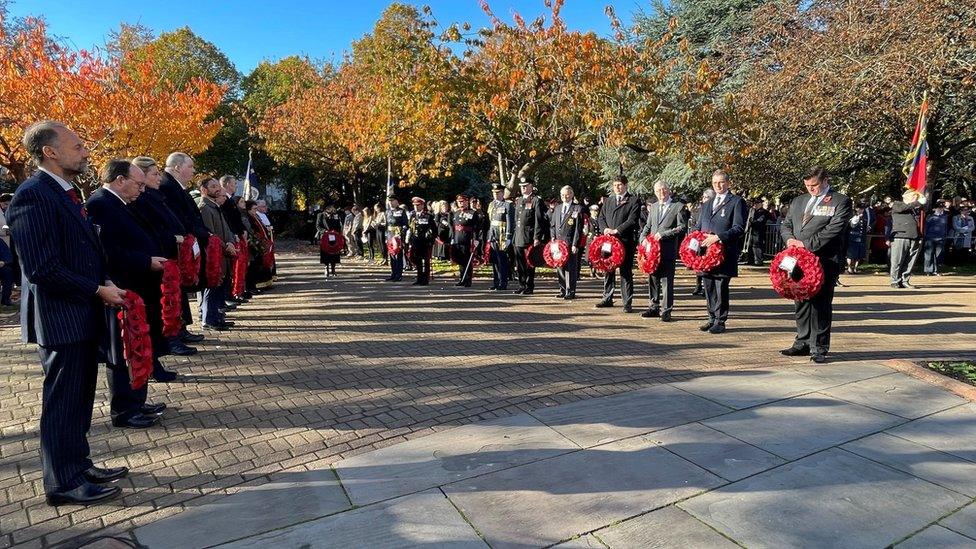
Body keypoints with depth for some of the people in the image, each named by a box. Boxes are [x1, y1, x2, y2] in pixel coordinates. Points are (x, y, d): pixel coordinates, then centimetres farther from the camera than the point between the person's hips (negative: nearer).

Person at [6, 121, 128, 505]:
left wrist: (106, 283, 2)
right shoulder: (33, 195, -17)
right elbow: (41, 268, -23)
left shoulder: (67, 193, 12)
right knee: (62, 402, 4)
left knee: (80, 398, 19)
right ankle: (63, 483, 18)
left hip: (82, 316, 9)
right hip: (61, 319, -9)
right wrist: (98, 290, -16)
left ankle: (78, 465, 33)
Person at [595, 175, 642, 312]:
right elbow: (601, 218, 14)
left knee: (626, 273, -2)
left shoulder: (634, 201, 0)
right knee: (608, 271, 12)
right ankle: (607, 298, 23)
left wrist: (616, 230, -16)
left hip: (625, 241, -5)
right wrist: (604, 229, -6)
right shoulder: (608, 201, 17)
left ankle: (627, 303, 3)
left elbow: (632, 220, -10)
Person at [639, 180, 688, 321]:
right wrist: (643, 237, 2)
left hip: (668, 250, -5)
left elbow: (682, 227, -8)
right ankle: (654, 307, 21)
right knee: (652, 279, 11)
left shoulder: (678, 206, -1)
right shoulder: (654, 207, 17)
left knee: (667, 281, -2)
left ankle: (666, 310, 4)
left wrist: (663, 234, -15)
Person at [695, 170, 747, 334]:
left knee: (721, 288, -3)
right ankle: (712, 319, 19)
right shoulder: (706, 205, 22)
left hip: (725, 254, -6)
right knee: (708, 288, 9)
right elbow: (698, 227, 23)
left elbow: (739, 228, -9)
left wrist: (717, 237, -20)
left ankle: (720, 321, 6)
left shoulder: (737, 202, 1)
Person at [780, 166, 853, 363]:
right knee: (801, 302, 11)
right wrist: (790, 239, -3)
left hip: (824, 261, -5)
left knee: (821, 304, -1)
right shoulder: (798, 201, 18)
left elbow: (834, 229, -12)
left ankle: (819, 348, 7)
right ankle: (802, 343, 22)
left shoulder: (841, 202, -1)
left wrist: (807, 244, -16)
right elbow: (786, 224, 18)